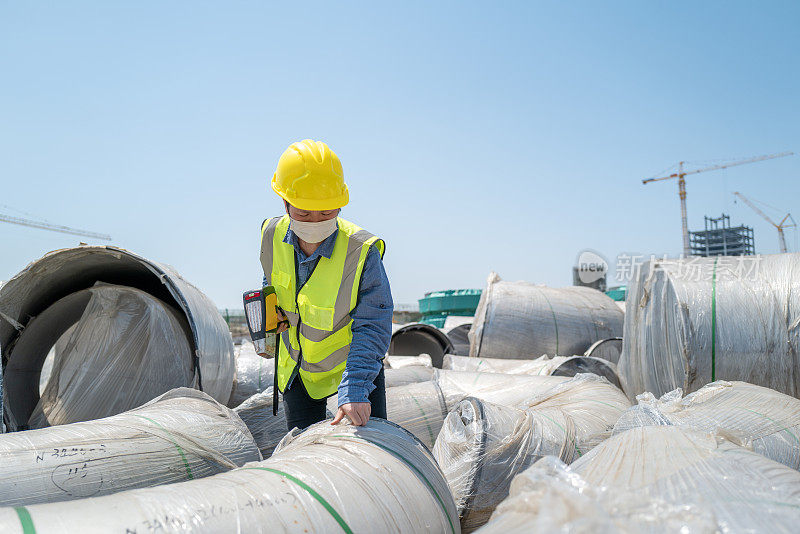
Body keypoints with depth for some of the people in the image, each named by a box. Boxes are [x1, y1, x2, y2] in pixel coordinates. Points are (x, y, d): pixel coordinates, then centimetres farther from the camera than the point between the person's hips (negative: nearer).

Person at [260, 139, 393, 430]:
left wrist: (354, 390, -38)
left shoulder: (363, 252, -31)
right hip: (297, 367, 3)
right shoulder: (273, 235, -16)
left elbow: (371, 330, -29)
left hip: (354, 363, -3)